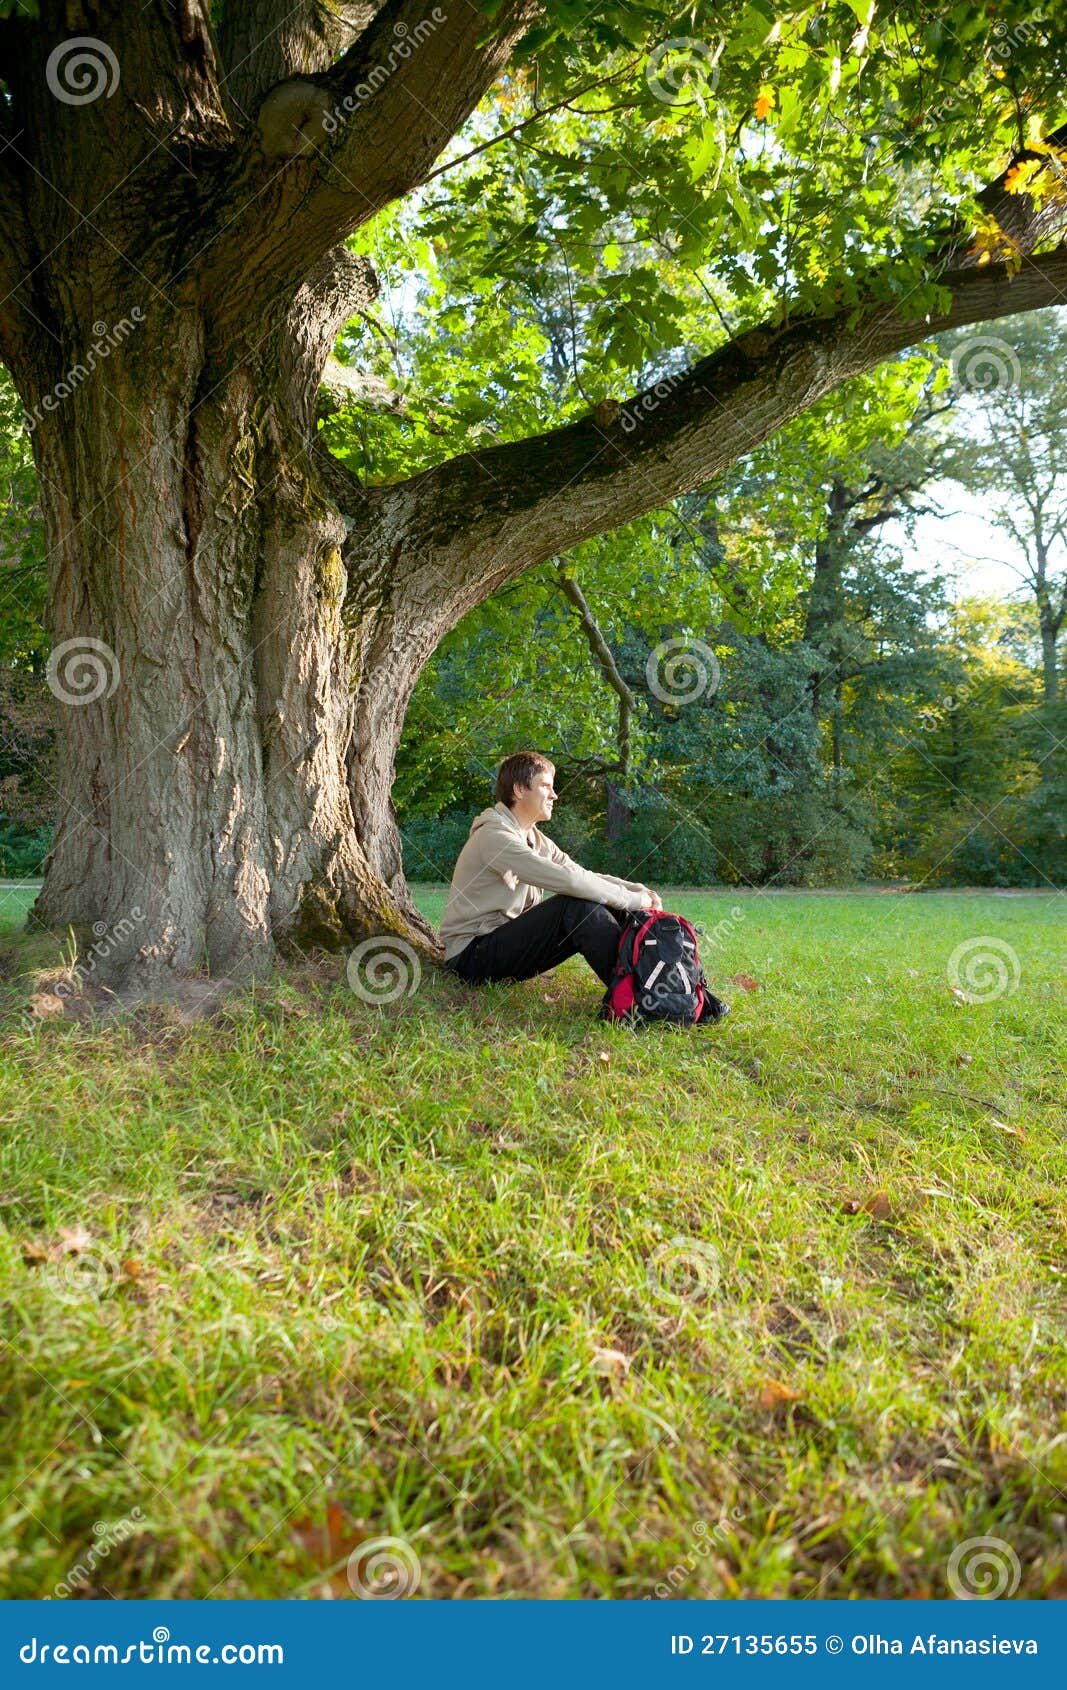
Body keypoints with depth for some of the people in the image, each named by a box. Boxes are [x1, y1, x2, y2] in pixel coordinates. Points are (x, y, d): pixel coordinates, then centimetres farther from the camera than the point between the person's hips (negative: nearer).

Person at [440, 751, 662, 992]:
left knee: (608, 909, -3)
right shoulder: (494, 836, -18)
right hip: (471, 956, -9)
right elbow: (568, 880, -27)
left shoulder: (536, 840, 12)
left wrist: (638, 890, -10)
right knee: (577, 905, -26)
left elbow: (586, 876, 7)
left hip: (511, 941, 9)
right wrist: (633, 900, -20)